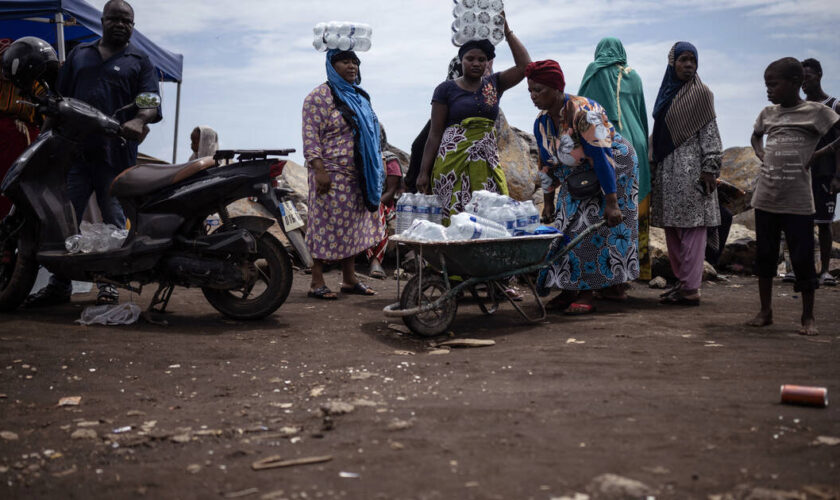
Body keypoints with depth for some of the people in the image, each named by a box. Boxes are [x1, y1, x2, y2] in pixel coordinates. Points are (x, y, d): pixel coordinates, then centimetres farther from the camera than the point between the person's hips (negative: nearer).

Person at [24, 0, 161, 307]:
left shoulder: (140, 61, 11)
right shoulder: (79, 53, 21)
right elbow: (60, 96, 21)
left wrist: (138, 121, -24)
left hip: (117, 154, -3)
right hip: (74, 150, 3)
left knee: (113, 224, 2)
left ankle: (108, 284, 10)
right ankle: (59, 285, 8)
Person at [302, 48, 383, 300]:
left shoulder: (360, 96, 17)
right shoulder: (320, 96, -7)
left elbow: (371, 132, 24)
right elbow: (310, 135, -13)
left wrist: (374, 171, 20)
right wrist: (319, 170, -21)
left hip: (357, 177, 8)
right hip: (332, 175, -7)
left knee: (353, 226, 10)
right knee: (327, 225, -5)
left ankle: (350, 279, 18)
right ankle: (317, 282, 2)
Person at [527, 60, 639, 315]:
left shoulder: (583, 112, -28)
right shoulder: (542, 122, -4)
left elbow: (602, 157, -31)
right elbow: (548, 163, 6)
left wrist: (611, 202, -33)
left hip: (612, 172, -7)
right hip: (575, 180, 8)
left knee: (596, 229, -12)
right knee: (568, 228, 2)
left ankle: (587, 295, -8)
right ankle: (569, 290, 9)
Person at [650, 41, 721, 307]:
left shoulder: (700, 93, -2)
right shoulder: (666, 92, 17)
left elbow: (710, 133, -7)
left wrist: (710, 168, -14)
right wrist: (654, 168, 16)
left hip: (691, 169, -7)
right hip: (667, 170, 7)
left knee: (691, 227, -8)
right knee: (672, 229, 8)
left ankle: (691, 288, -8)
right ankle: (682, 281, 16)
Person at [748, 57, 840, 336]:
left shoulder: (815, 111, -4)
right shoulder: (767, 113, 11)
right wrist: (762, 155, 12)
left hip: (797, 201, -5)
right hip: (765, 198, 5)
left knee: (802, 258, 1)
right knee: (764, 255, 10)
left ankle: (808, 317, 13)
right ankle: (765, 311, 21)